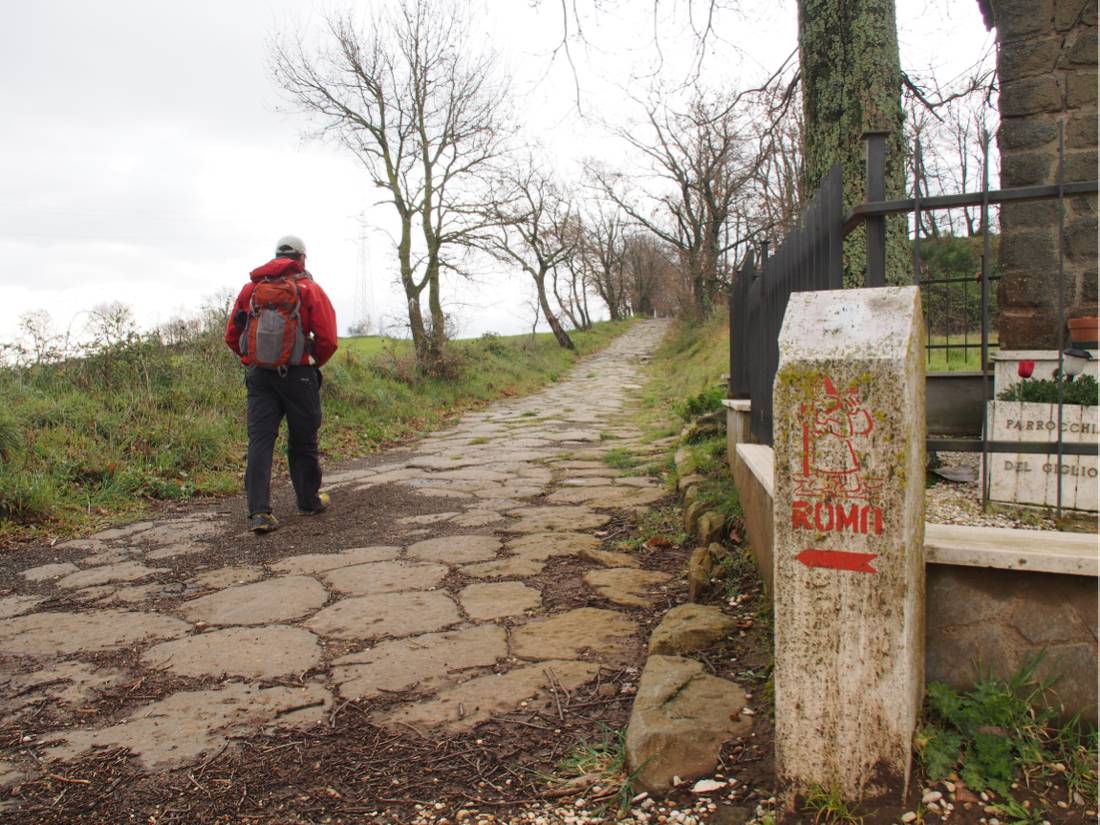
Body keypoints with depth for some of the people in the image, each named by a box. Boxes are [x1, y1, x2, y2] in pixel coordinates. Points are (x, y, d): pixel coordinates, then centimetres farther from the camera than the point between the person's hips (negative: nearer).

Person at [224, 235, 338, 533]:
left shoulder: (250, 289, 9)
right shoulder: (310, 290, -2)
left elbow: (232, 336, 10)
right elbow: (328, 340, -9)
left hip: (259, 375, 3)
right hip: (298, 375, -2)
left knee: (260, 441, 0)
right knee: (302, 442, 10)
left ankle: (259, 512, -9)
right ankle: (309, 501, 24)